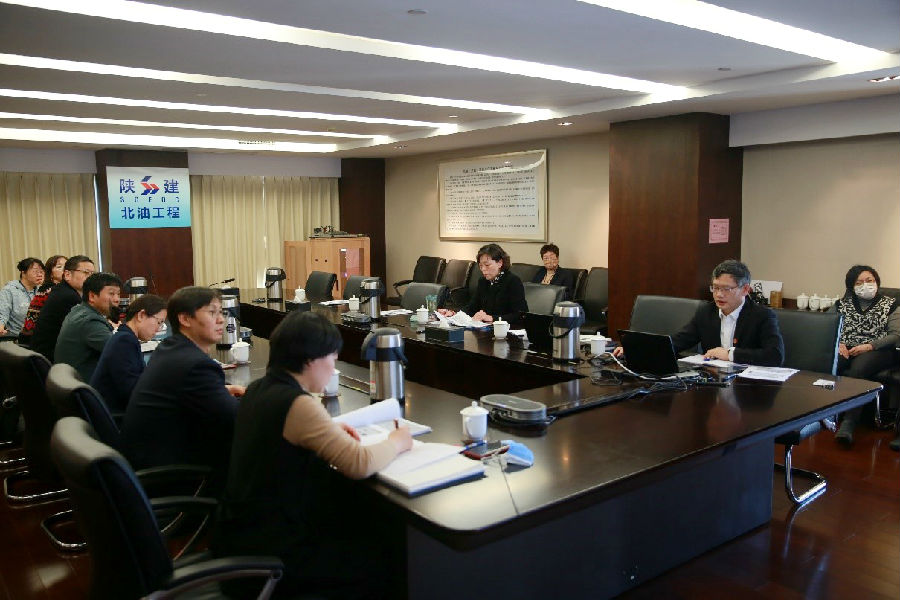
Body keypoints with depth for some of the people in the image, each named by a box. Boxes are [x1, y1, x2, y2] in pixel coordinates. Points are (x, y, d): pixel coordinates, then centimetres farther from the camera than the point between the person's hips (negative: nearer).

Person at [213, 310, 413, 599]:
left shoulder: (258, 389, 3)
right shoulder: (298, 404, -24)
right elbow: (360, 464, -24)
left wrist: (331, 432, 9)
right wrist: (397, 442, -5)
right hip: (267, 551, -8)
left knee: (363, 529, 19)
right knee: (379, 557, 7)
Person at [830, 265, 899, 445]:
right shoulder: (841, 305, 21)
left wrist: (869, 346, -12)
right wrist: (837, 343, -8)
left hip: (877, 350, -3)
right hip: (845, 349, 3)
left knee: (858, 369, -37)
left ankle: (848, 424, -45)